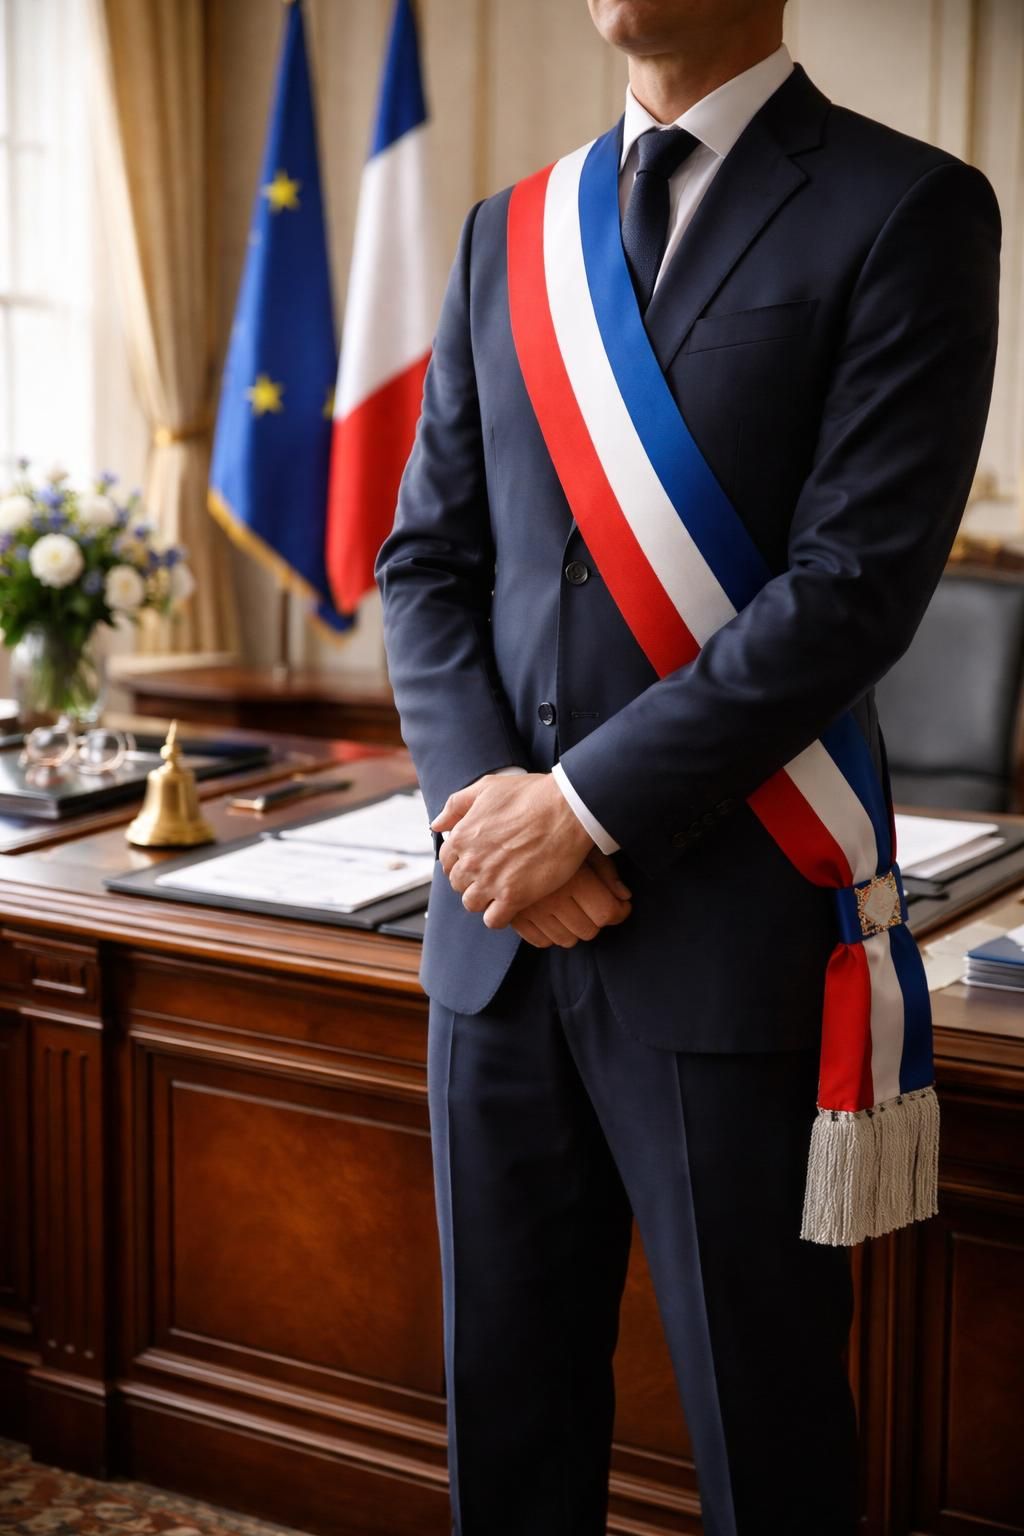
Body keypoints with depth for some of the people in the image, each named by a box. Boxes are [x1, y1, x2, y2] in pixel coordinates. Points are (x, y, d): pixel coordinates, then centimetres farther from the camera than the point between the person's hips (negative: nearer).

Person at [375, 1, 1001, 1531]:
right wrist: (486, 803, -6)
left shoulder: (907, 210, -4)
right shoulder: (509, 234, 13)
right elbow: (425, 560, 11)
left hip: (729, 934, -5)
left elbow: (856, 585, -13)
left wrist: (587, 808, -13)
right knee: (507, 1401, 15)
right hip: (498, 923, 5)